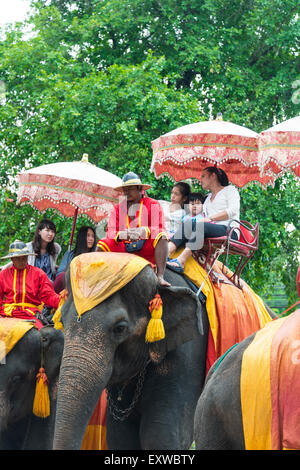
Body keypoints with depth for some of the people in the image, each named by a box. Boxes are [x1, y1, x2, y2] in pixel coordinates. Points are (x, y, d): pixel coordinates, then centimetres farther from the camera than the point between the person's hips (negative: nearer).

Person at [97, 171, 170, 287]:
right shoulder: (118, 209, 16)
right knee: (102, 244, -19)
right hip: (124, 249, 3)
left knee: (161, 237, -33)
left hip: (146, 249, -3)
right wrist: (121, 235, -20)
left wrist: (143, 231, -26)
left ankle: (160, 276, -43)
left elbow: (160, 229, -5)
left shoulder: (153, 205, 6)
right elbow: (110, 232, 5)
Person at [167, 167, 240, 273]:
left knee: (201, 226, -35)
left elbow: (233, 210, -5)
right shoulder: (208, 198, 34)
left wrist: (210, 218, -11)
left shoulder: (230, 190, 13)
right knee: (187, 224, -22)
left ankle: (181, 260, -54)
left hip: (229, 231, -6)